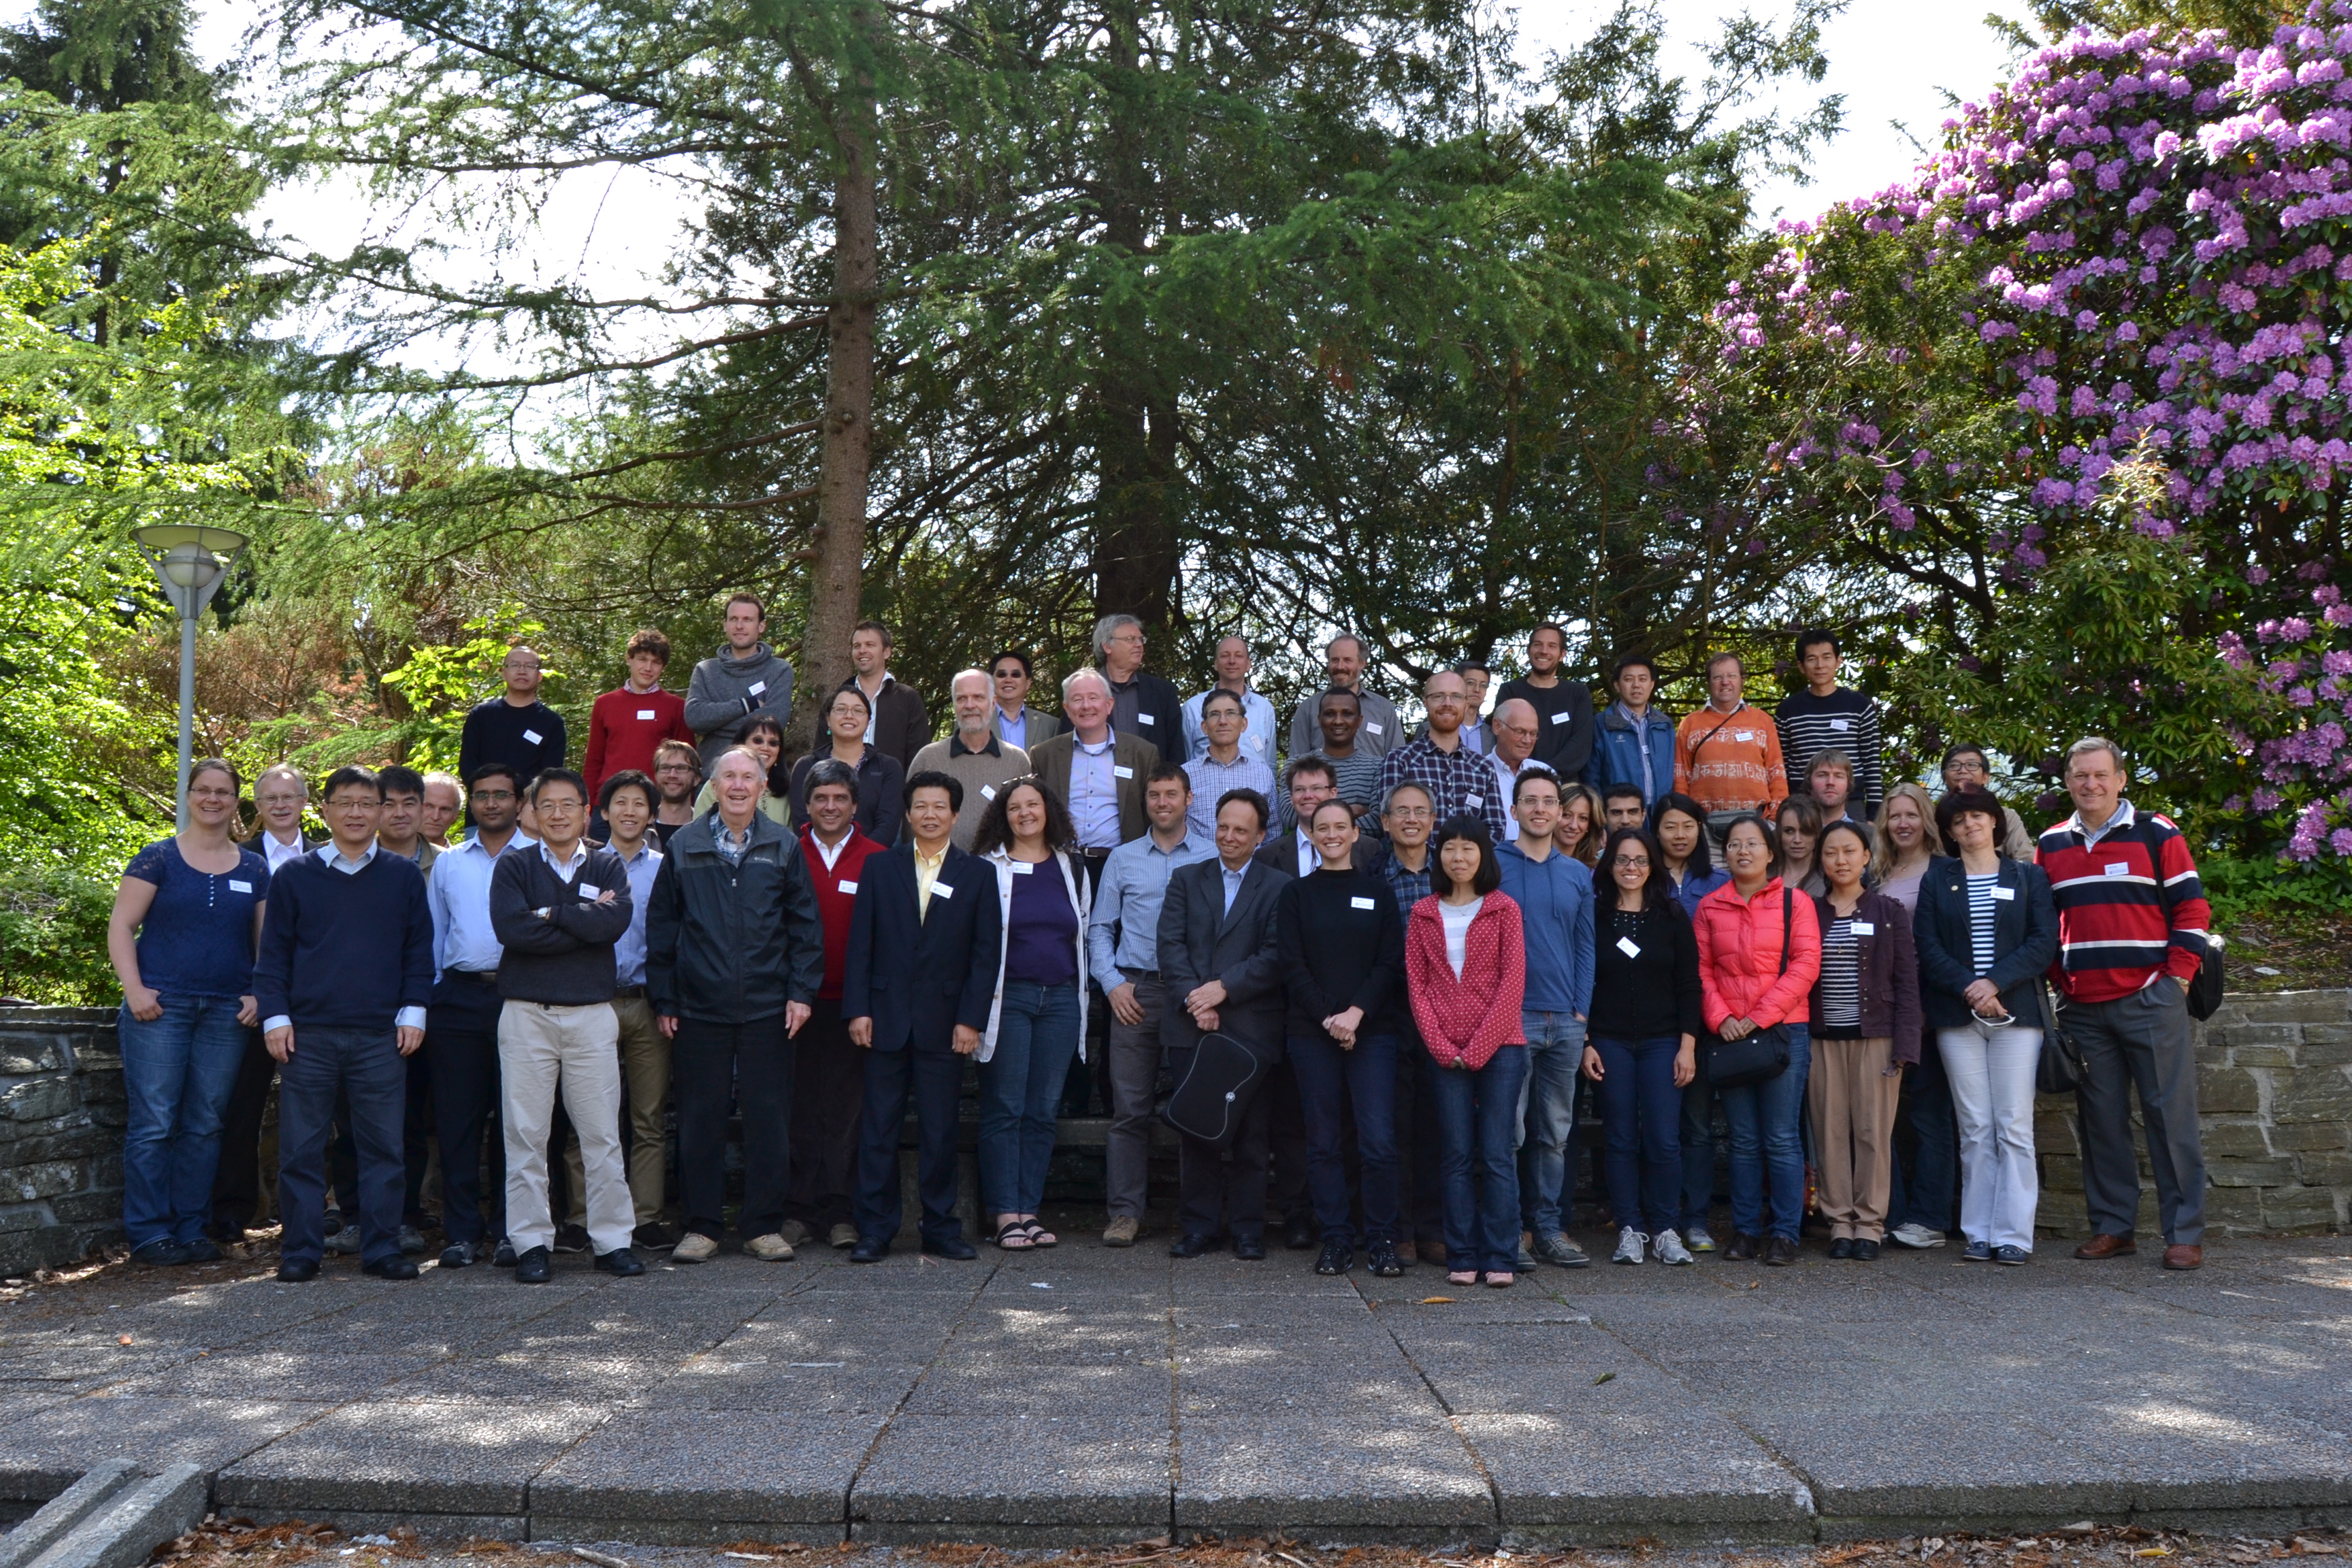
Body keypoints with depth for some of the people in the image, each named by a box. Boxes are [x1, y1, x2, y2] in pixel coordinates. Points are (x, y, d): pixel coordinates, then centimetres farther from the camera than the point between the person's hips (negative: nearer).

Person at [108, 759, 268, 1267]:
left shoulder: (254, 870, 10)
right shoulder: (159, 858, 1)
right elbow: (121, 925, -2)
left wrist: (260, 996, 0)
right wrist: (134, 989, -11)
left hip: (227, 1013, 3)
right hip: (162, 1005, -3)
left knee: (204, 1126, 7)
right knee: (153, 1123, -3)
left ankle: (192, 1230, 15)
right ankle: (148, 1234, 5)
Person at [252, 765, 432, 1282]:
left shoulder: (404, 877, 9)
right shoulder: (294, 876, 7)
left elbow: (418, 950, 11)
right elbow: (272, 953, 8)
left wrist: (413, 1011, 3)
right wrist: (275, 1015, -1)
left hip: (380, 1035, 1)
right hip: (308, 1033, 0)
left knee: (383, 1144, 3)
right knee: (301, 1147, 3)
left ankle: (382, 1248, 11)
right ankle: (300, 1250, 12)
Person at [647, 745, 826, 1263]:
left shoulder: (784, 847, 6)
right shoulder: (684, 846, 7)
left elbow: (805, 925, 6)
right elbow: (661, 925, 8)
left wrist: (801, 991, -2)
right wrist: (663, 999, 3)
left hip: (767, 1007, 0)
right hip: (699, 1007, 0)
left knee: (769, 1118, 2)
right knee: (700, 1119, 5)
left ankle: (764, 1225, 12)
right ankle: (702, 1226, 15)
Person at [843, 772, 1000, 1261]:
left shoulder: (979, 874, 6)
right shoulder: (879, 866, 8)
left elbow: (986, 953, 2)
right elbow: (860, 943, 5)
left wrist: (971, 1019, -5)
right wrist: (857, 1010, -3)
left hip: (946, 1023, 0)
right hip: (886, 1017, 1)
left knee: (940, 1131, 5)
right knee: (878, 1128, 3)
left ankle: (940, 1229, 15)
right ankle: (875, 1230, 10)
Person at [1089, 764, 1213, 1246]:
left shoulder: (1213, 856, 7)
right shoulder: (1123, 859, 13)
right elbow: (1099, 928, 15)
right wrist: (1112, 982, 2)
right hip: (1135, 992, 1)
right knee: (1130, 1107, -1)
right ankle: (1125, 1212, 3)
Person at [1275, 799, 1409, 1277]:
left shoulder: (1378, 891, 9)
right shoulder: (1296, 894, 9)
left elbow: (1392, 963, 2)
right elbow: (1292, 968, 2)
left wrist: (1357, 1012, -11)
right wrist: (1328, 1017, -10)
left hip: (1373, 1029, -1)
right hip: (1312, 1032, 1)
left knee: (1379, 1140, -8)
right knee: (1323, 1142, 3)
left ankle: (1382, 1241, 3)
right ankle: (1336, 1241, 12)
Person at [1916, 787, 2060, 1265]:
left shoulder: (2028, 877, 11)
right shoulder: (1936, 882, 13)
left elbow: (2045, 941, -1)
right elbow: (1928, 948, 3)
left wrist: (1997, 983, -13)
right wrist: (1969, 987, -12)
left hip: (2016, 1012, -1)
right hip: (1957, 1017, 1)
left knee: (2014, 1127, -5)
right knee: (1975, 1129, 1)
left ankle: (2013, 1235, -2)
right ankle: (1979, 1234, 5)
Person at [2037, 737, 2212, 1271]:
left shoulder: (2156, 834, 1)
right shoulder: (2051, 845, 12)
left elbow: (2191, 907, 0)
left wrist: (2178, 976, -6)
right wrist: (2058, 980, 10)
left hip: (2149, 1000, -4)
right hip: (2082, 1007, 4)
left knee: (2171, 1116, -3)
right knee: (2102, 1120, 8)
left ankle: (2185, 1233, 2)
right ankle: (2112, 1227, 16)